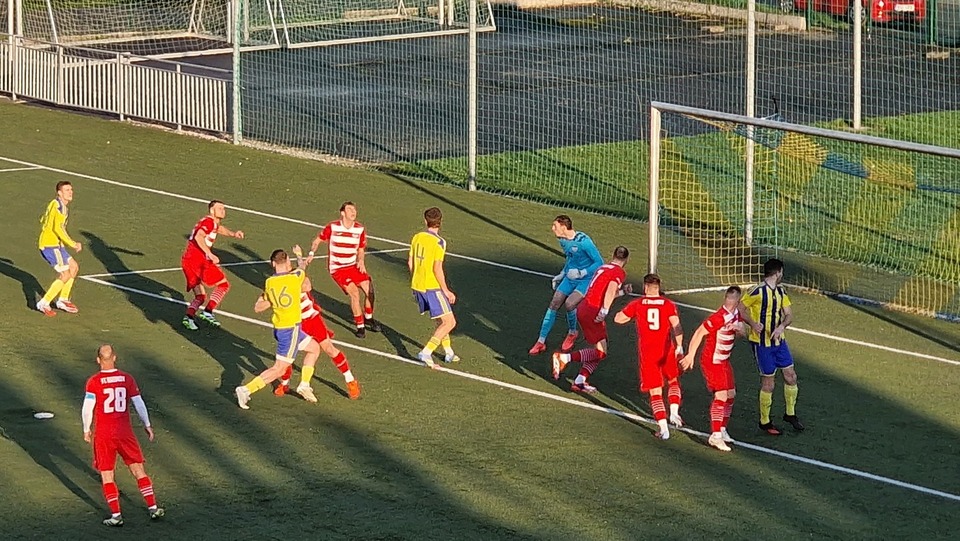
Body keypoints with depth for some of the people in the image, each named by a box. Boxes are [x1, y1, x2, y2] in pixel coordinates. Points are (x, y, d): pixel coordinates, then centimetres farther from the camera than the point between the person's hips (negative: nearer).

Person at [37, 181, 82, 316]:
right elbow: (58, 228, -26)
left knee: (74, 267, 17)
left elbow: (43, 220, 28)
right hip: (51, 245, -10)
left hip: (55, 245, 10)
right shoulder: (59, 206, -17)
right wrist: (72, 244, -22)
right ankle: (44, 303, -6)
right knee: (65, 275, -9)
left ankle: (63, 300, 22)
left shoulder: (54, 204, 15)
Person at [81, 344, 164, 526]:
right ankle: (153, 508, 13)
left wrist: (87, 430, 6)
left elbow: (87, 409, -8)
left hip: (103, 435, -2)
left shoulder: (94, 382, -8)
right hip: (125, 433, 2)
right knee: (138, 469, 13)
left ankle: (116, 515, 3)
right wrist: (147, 426, 13)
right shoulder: (127, 379, -1)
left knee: (106, 475, 7)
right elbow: (139, 404, 2)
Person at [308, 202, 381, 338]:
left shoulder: (360, 229, -2)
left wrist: (360, 261, -9)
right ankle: (360, 326, -7)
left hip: (353, 266, 4)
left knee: (369, 289, -6)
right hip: (337, 268, -4)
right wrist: (311, 253, -12)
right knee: (354, 292, -20)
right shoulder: (332, 228, -11)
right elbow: (317, 240, 3)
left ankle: (368, 318, 23)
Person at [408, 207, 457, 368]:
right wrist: (446, 291, -11)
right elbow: (437, 269, -19)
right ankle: (426, 352, -14)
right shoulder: (439, 242, -15)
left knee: (440, 321, 22)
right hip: (432, 287, -8)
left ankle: (449, 353, 28)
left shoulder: (417, 238, 4)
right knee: (449, 322, -3)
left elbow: (410, 262, 11)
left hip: (417, 286, 8)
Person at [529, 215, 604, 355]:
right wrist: (561, 275, 17)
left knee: (569, 303, -25)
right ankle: (541, 342, 6)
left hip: (585, 280, -7)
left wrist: (581, 273, -25)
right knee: (554, 305, -2)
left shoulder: (583, 241, -23)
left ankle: (572, 333, 4)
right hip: (570, 278, 7)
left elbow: (599, 262, -19)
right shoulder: (563, 241, 3)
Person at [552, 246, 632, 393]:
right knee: (601, 352, -6)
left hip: (583, 309, 9)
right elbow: (611, 288, -22)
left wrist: (623, 291, 38)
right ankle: (565, 357, -18)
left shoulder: (603, 268, 21)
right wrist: (605, 310, -29)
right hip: (593, 313, -9)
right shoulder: (619, 273, -4)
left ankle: (579, 382, 5)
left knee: (598, 351, 12)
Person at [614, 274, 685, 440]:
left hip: (647, 353, -1)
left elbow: (618, 319, 11)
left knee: (655, 392, 3)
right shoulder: (669, 305, 1)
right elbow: (676, 326, -11)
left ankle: (663, 429, -5)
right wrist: (679, 347, -11)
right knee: (673, 381, 25)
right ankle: (674, 411, 3)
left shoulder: (637, 304, 2)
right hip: (666, 351, 1)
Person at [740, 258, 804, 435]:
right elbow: (740, 309, -14)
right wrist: (752, 324, -29)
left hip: (778, 340, 7)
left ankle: (790, 414, 26)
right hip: (761, 343, -7)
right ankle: (765, 422, 13)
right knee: (768, 382, -1)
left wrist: (782, 326, -15)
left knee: (791, 375, 8)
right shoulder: (758, 291, -18)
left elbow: (789, 314, 6)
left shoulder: (780, 291, 5)